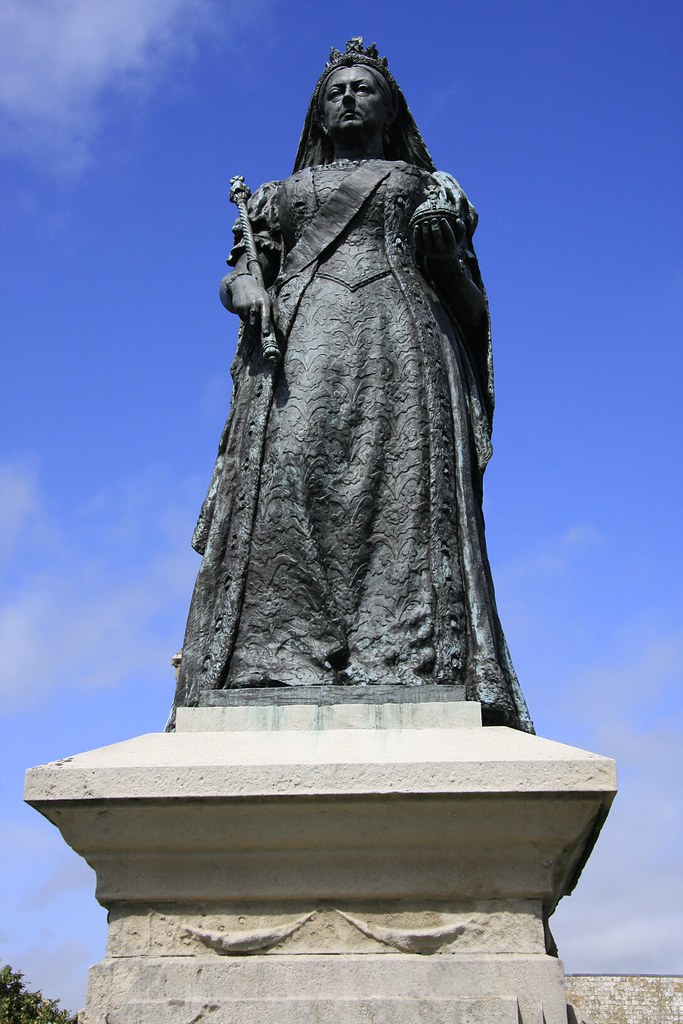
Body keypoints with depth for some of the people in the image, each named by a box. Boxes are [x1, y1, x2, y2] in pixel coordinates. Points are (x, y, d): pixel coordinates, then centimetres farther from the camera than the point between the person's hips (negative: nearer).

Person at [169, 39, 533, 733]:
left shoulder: (429, 189, 27)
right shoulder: (282, 194, 31)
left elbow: (471, 308, 20)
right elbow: (234, 275, 21)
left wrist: (444, 252, 0)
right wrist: (245, 288, -2)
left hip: (402, 340, 0)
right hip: (297, 345, 1)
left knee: (402, 491, -23)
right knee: (285, 481, -24)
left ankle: (408, 677, -33)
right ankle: (274, 676, -34)